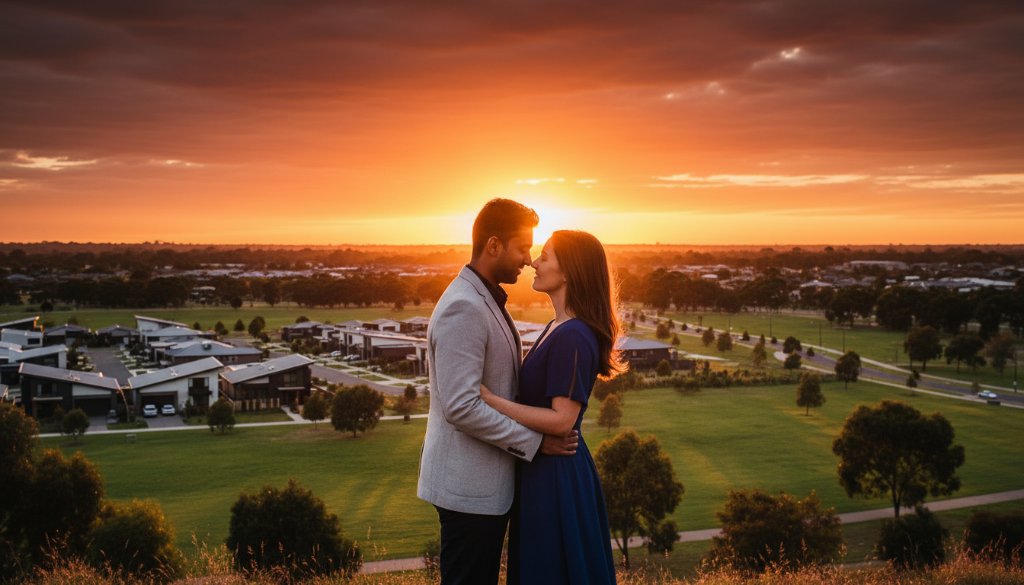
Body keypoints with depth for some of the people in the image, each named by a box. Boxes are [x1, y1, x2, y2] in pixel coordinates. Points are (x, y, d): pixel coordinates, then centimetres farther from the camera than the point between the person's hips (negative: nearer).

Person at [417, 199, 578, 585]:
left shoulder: (486, 301, 12)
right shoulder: (463, 308, -20)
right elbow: (462, 407, -26)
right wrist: (535, 441, -18)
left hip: (487, 482, 10)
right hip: (469, 486, -10)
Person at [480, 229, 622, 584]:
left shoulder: (572, 337, -21)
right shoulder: (558, 328, 9)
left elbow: (561, 419, -24)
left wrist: (491, 400, -24)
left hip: (554, 475, -9)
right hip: (545, 466, 10)